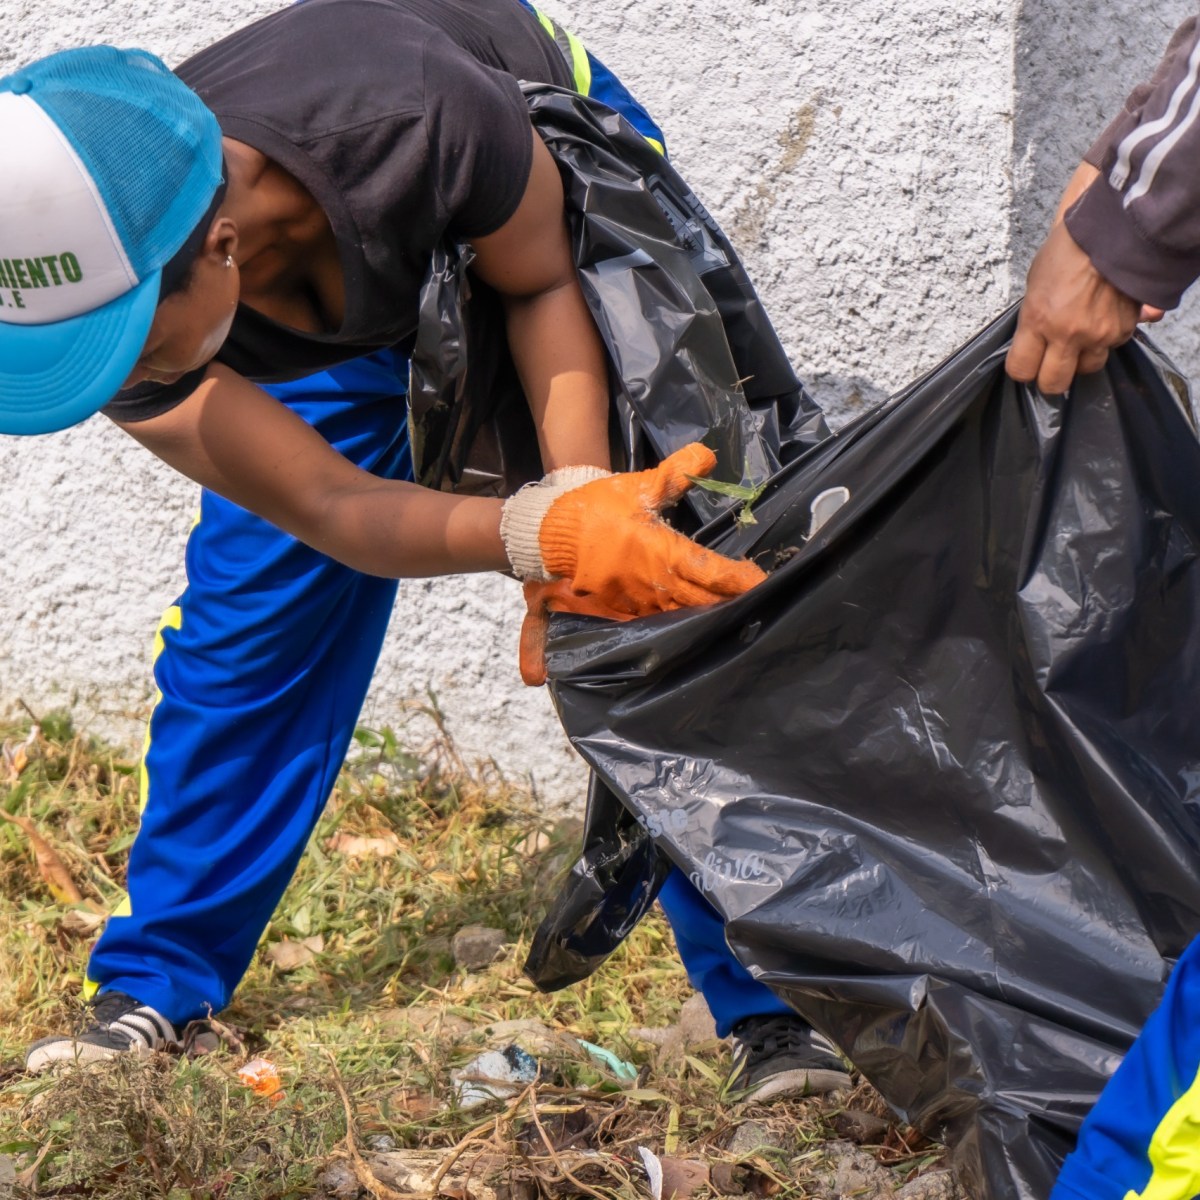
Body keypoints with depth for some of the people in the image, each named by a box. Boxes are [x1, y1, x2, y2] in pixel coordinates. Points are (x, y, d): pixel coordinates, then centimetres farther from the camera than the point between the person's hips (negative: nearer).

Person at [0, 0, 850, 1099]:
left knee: (675, 591, -13)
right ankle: (157, 986, 15)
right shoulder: (107, 293, -35)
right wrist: (541, 531, -52)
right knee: (241, 618, -3)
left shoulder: (412, 122, -46)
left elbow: (544, 278, -24)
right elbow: (327, 508, -34)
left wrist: (586, 489, -40)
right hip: (340, 311, 3)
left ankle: (765, 1004, -6)